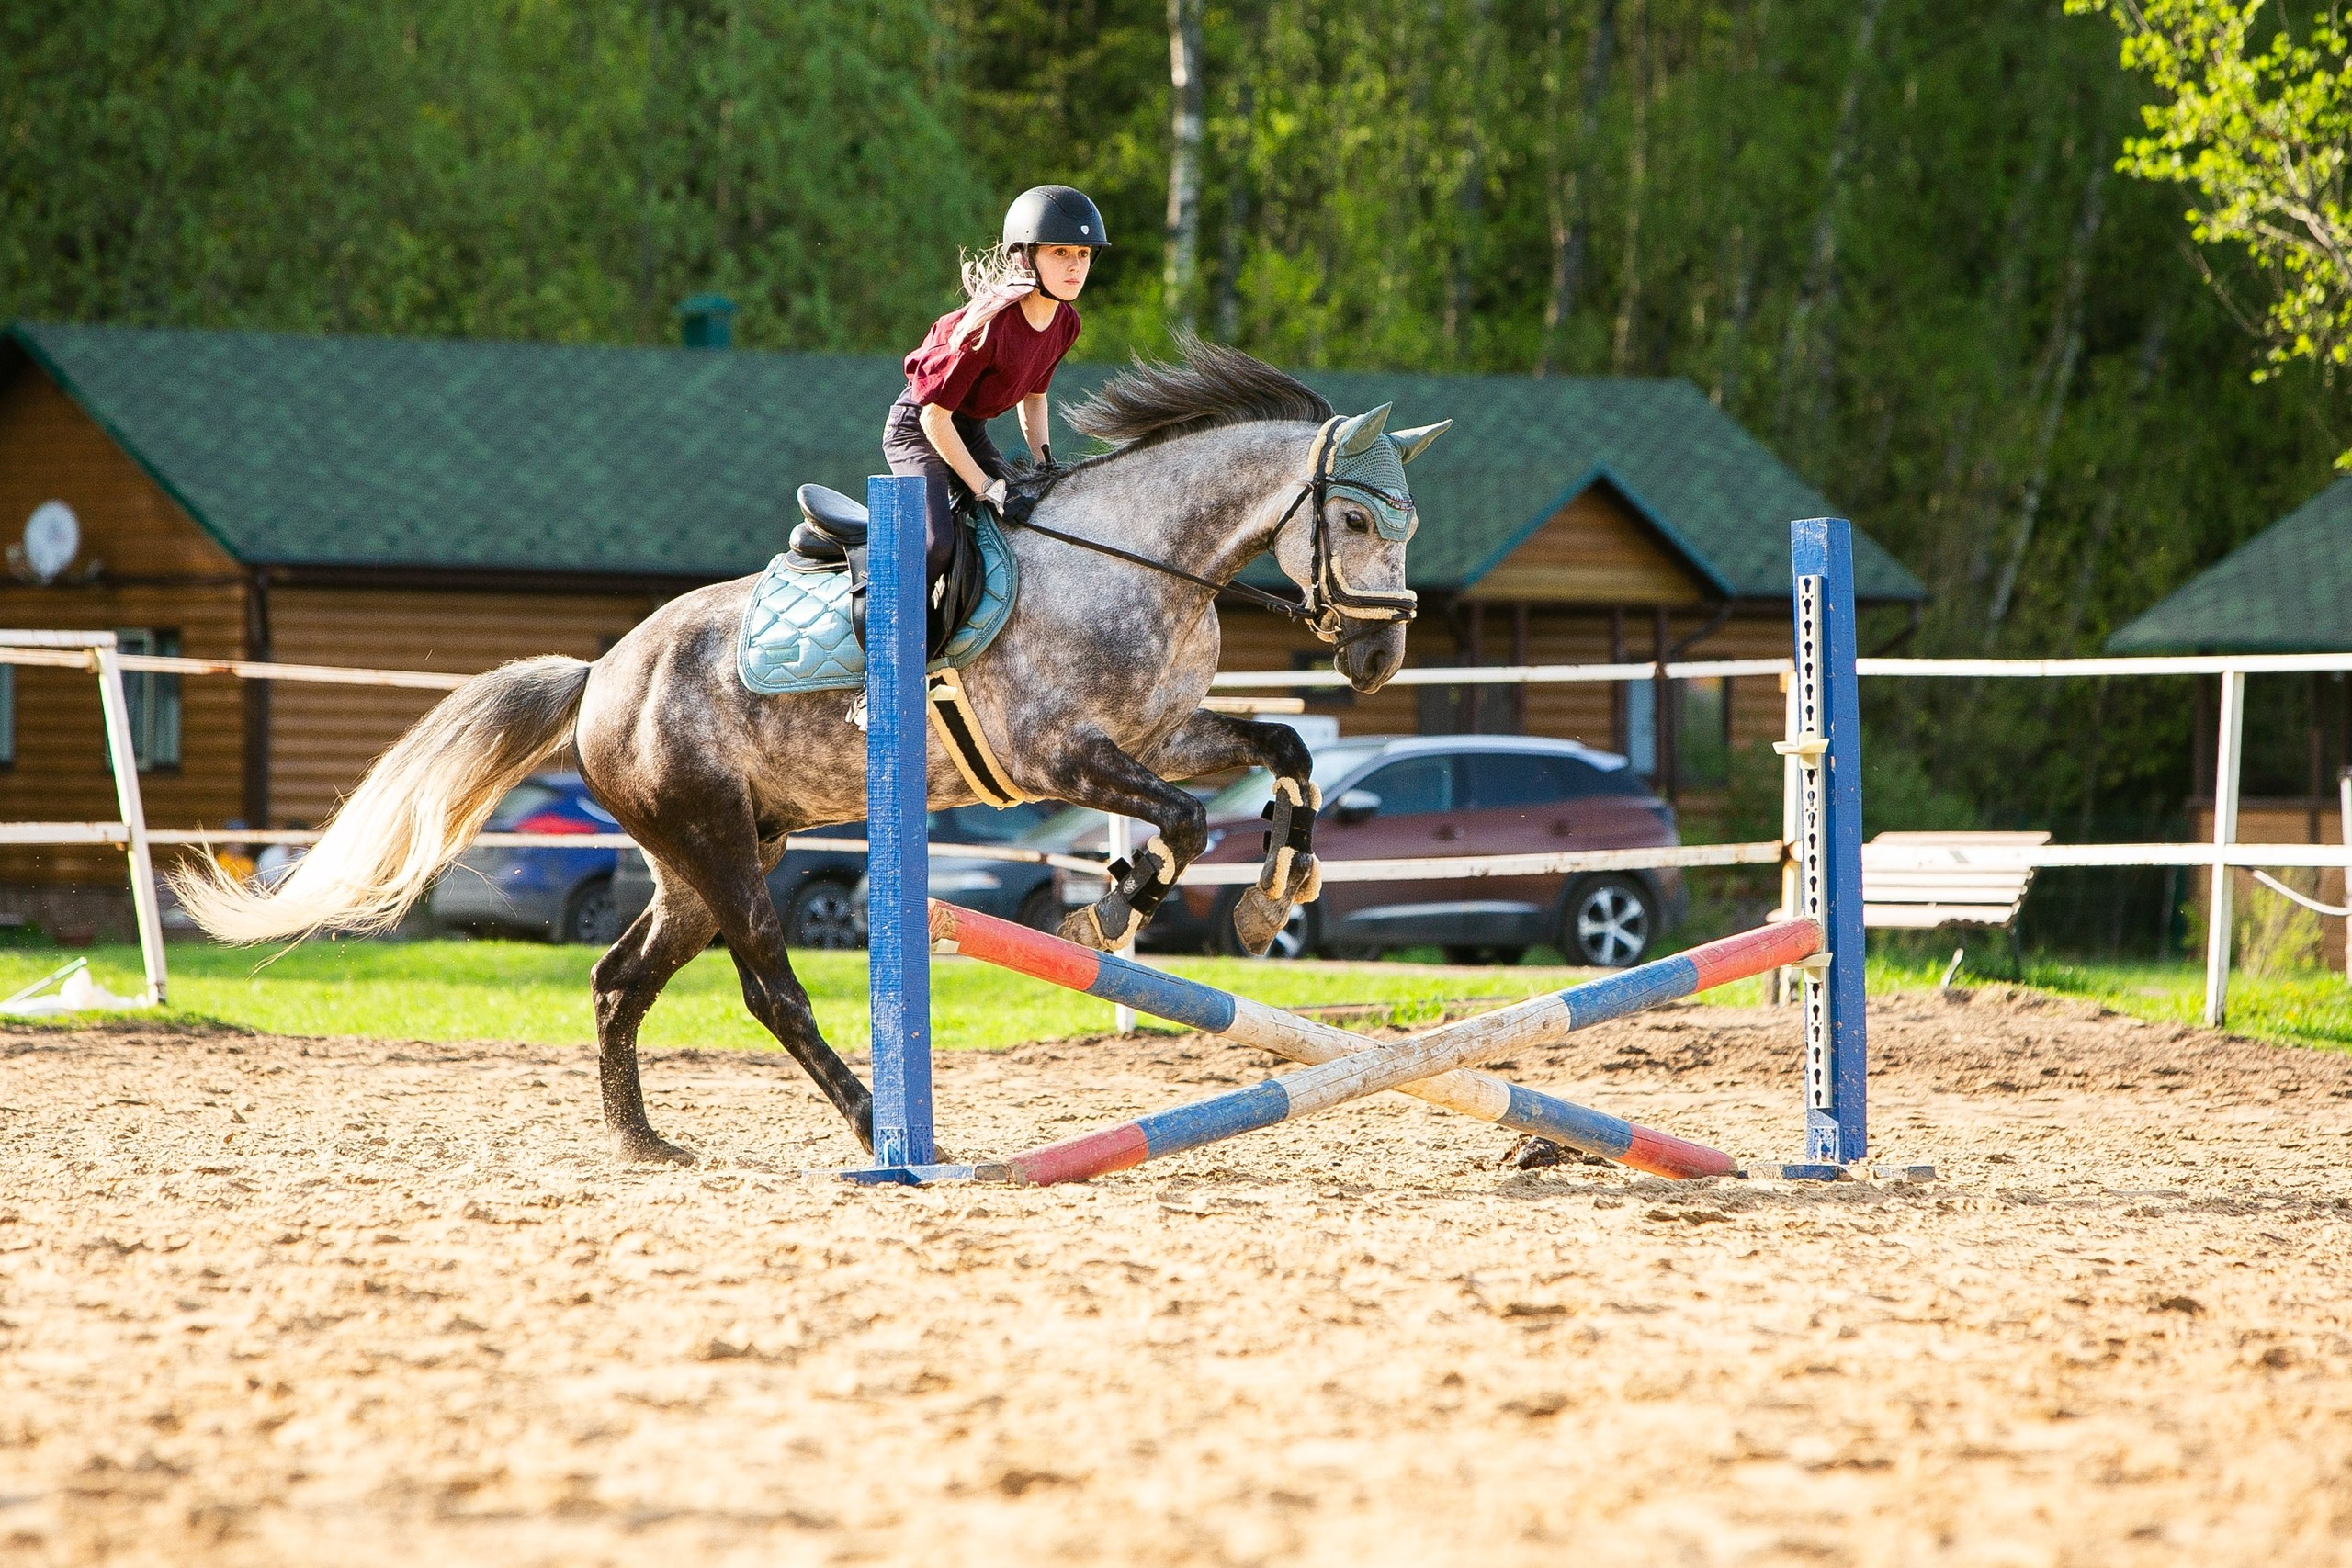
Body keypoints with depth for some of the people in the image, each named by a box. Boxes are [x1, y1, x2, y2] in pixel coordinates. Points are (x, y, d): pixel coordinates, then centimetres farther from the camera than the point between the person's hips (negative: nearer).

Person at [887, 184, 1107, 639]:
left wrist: (1045, 461, 2)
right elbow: (934, 415, -26)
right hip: (917, 430, -8)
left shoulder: (1064, 323, -4)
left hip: (973, 432, 8)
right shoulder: (990, 325, -29)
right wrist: (982, 486, -23)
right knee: (934, 543, -25)